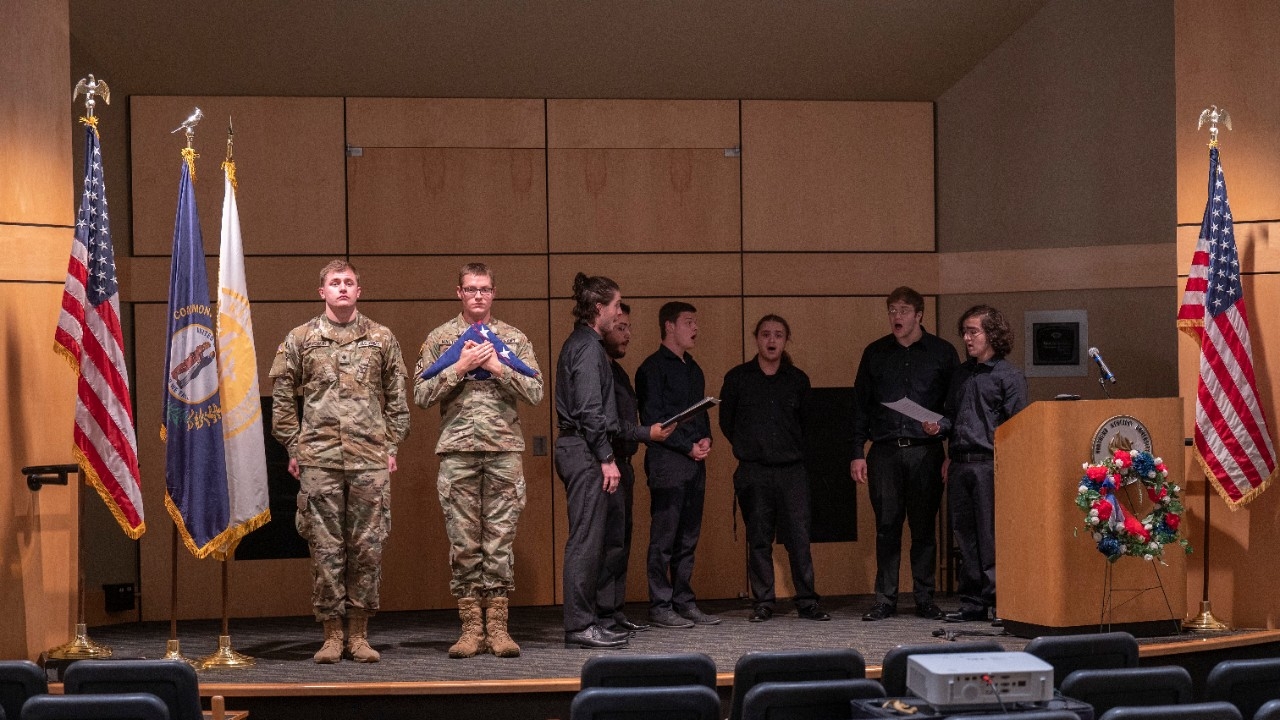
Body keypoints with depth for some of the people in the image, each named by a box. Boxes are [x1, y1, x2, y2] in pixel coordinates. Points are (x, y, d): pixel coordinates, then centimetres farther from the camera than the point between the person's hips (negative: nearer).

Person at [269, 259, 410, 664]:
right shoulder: (300, 339, 6)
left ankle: (358, 634, 11)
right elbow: (282, 399, 9)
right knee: (325, 547, 1)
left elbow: (397, 399, 12)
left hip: (371, 459, 1)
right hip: (319, 459, -1)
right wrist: (293, 448, 3)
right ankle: (331, 635, 9)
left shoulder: (381, 339, 9)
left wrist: (392, 446, 5)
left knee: (367, 546, 2)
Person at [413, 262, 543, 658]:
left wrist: (498, 367, -9)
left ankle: (497, 627, 6)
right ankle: (471, 628, 7)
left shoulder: (513, 339, 9)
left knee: (500, 540, 2)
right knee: (464, 543, 1)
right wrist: (460, 367, -9)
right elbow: (421, 394, 0)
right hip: (457, 452, 0)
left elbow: (535, 391, 2)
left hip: (505, 450, 0)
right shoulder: (439, 339, 7)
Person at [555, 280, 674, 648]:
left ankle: (588, 617, 18)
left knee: (591, 539, 13)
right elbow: (590, 411, -19)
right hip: (585, 452, -11)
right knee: (586, 539, -8)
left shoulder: (581, 343, 20)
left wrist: (644, 432, 23)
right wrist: (607, 458, -18)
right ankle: (580, 626, -6)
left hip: (579, 449, 11)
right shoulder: (588, 346, -11)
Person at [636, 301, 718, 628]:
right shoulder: (654, 368, -5)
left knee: (688, 537, 9)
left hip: (694, 460, 8)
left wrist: (706, 439, 4)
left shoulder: (693, 369, 19)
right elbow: (652, 419, -10)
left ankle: (684, 602, 14)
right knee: (664, 538, -5)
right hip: (667, 462, -8)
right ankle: (660, 607, -2)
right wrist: (688, 447, -12)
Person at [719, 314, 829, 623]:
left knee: (799, 537, -4)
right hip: (753, 472, -1)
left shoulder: (797, 380, 8)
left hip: (792, 470, 1)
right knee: (758, 539, 3)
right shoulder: (737, 378, 4)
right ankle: (762, 603, 9)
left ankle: (807, 601, 2)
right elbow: (726, 421, 13)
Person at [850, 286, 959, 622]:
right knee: (887, 526, 1)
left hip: (925, 452, -1)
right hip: (884, 452, 1)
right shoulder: (875, 353, 10)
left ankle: (924, 599, 10)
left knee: (924, 527, 3)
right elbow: (860, 405, 12)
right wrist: (857, 453, 5)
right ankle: (885, 600, 7)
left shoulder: (942, 352, 5)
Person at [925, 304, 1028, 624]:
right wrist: (940, 426, 3)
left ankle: (997, 600, -1)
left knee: (991, 536, -6)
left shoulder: (1009, 376, -2)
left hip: (990, 464, -7)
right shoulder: (961, 374, 18)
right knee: (965, 535, 8)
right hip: (960, 464, 7)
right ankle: (972, 603, 14)